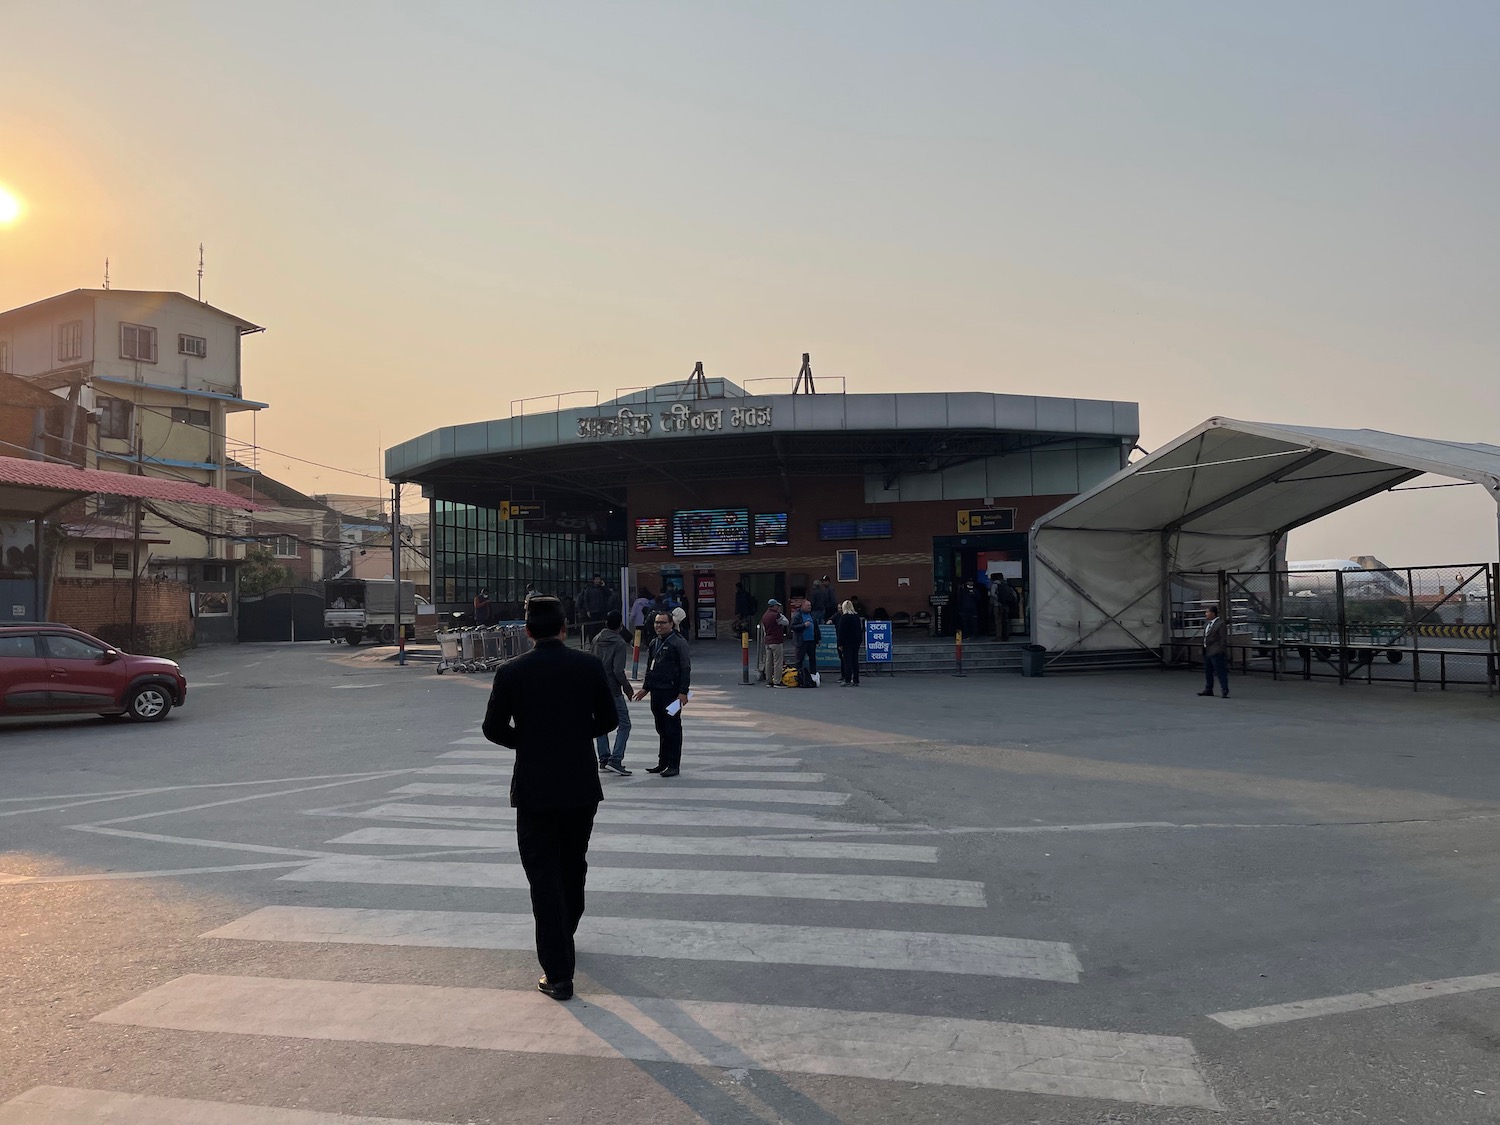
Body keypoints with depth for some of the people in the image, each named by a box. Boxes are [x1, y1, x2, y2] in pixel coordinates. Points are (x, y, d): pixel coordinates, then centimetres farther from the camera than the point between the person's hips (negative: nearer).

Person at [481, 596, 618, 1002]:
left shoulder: (511, 672, -10)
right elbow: (608, 720, 0)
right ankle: (563, 936, 44)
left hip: (534, 788, -2)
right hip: (582, 785, 3)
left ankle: (558, 973, 3)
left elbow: (494, 729, -4)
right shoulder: (589, 666, -6)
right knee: (573, 866, 22)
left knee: (544, 876, 4)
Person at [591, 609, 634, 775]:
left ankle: (604, 760, 16)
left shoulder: (596, 640, 8)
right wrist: (627, 687, -5)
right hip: (612, 690, -7)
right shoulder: (619, 643, -12)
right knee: (624, 725, -1)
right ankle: (615, 760, -12)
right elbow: (618, 670, -18)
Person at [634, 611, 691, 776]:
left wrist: (683, 692, -17)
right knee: (661, 729, 14)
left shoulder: (678, 643, -9)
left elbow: (685, 669, -12)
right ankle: (663, 762, 22)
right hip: (656, 692, 8)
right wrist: (646, 687, 22)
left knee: (673, 729, -4)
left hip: (671, 692, -8)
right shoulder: (654, 643, 16)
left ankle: (674, 765, 1)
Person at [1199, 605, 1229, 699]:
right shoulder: (1207, 623, 12)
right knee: (1207, 672, 17)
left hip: (1216, 652, -9)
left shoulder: (1220, 624, -14)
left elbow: (1223, 639, -16)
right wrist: (1203, 648, 16)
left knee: (1220, 672, -5)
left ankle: (1225, 691, -1)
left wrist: (1221, 650, -17)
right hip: (1206, 651, 9)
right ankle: (1208, 690, 27)